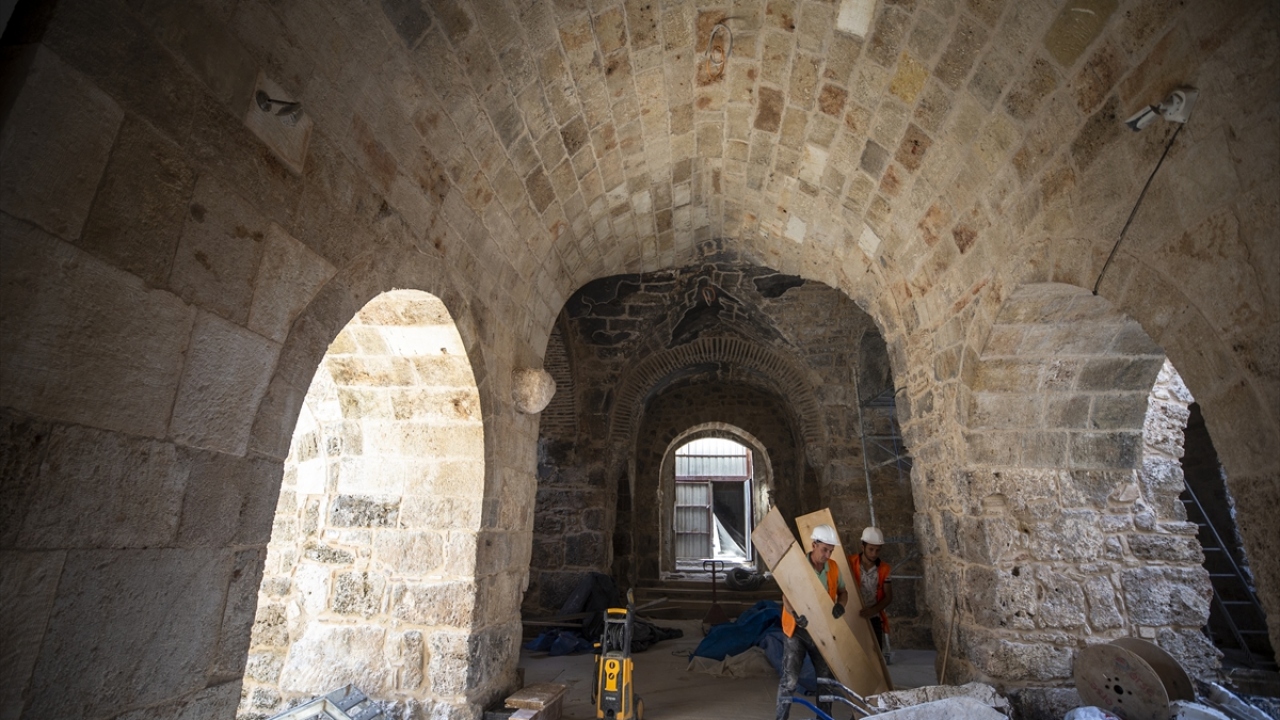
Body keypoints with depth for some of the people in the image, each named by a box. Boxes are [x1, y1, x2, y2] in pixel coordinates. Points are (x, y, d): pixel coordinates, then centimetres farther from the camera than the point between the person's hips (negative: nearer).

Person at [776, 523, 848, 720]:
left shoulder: (833, 567, -3)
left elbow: (843, 591, 8)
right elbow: (786, 597, -21)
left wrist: (840, 605, -15)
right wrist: (796, 615, -41)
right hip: (797, 630, -5)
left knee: (826, 677, 15)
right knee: (790, 679, -4)